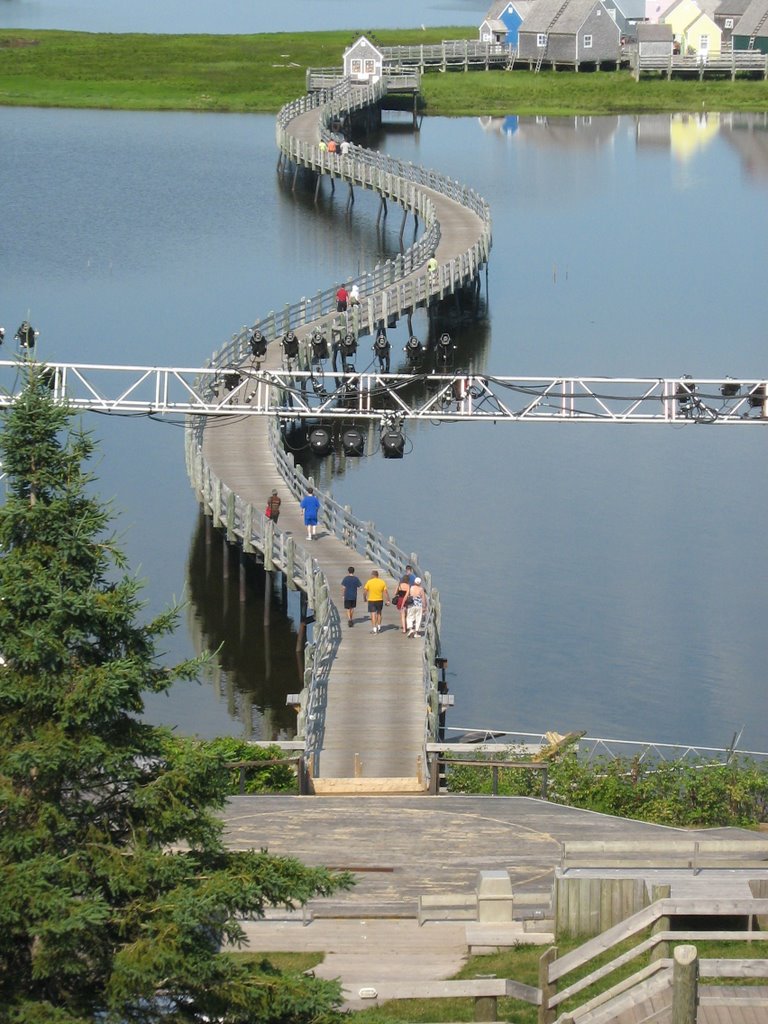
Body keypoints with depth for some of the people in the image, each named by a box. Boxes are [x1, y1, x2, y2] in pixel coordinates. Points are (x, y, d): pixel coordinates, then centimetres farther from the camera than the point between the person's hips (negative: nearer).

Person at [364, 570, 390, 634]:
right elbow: (385, 592, -3)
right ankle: (379, 627, 27)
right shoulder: (382, 582, -2)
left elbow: (365, 591, -6)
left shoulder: (369, 582, -8)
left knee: (373, 614, -1)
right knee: (379, 613, 19)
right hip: (380, 600, 3)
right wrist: (387, 601, 1)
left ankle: (374, 629, -6)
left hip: (371, 600, -3)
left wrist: (365, 598, 11)